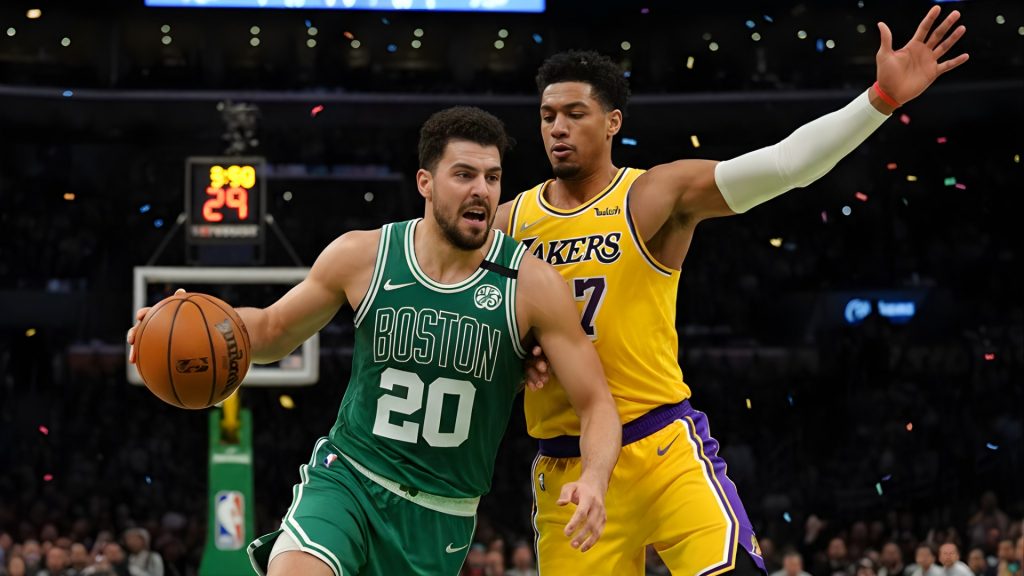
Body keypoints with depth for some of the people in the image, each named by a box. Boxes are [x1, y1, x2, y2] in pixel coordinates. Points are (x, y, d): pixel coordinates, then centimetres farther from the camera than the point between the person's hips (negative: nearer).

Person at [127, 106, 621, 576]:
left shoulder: (532, 284, -10)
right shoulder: (361, 256, -6)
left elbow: (596, 404, -8)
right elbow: (274, 331, 10)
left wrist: (594, 479, -29)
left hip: (440, 515, 1)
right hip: (347, 477, 0)